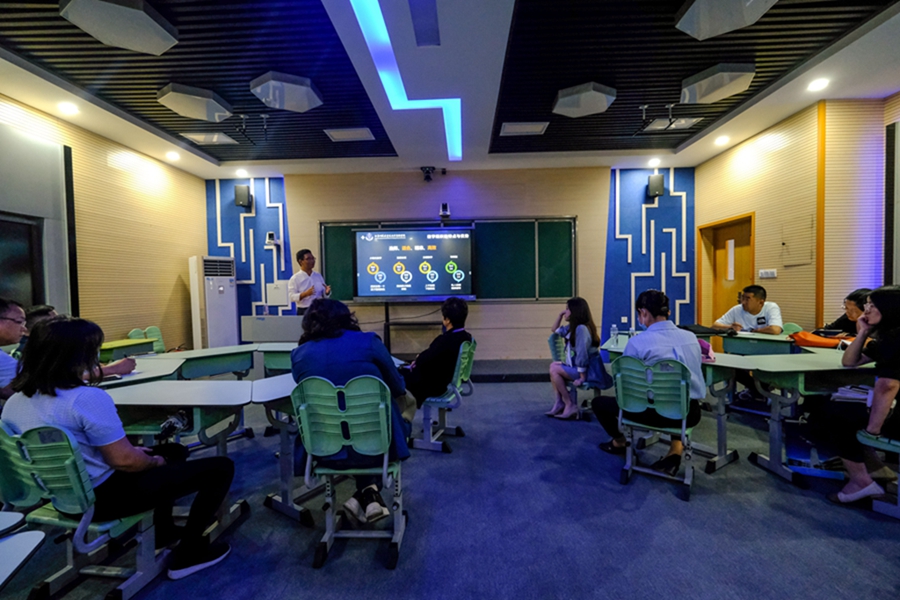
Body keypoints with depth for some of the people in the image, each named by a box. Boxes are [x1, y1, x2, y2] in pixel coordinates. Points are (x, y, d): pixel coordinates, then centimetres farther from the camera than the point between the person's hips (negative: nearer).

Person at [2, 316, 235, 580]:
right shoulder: (87, 398, -29)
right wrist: (156, 461, -3)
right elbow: (124, 461, -26)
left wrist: (140, 453, 12)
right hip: (104, 497, -9)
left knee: (174, 450, 28)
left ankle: (162, 531, 36)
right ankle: (188, 553, 5)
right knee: (220, 467, -6)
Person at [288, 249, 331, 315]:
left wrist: (327, 292, -9)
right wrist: (306, 294, -25)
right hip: (304, 312, -4)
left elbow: (324, 295, 15)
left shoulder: (318, 276, 12)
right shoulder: (295, 278, -2)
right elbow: (291, 297, -10)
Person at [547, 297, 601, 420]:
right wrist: (560, 315, 10)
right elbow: (555, 330, 24)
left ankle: (570, 406, -6)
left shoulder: (581, 328, -22)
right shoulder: (573, 327, 9)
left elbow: (582, 354, -25)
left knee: (554, 370, -15)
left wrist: (582, 378, -23)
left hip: (585, 370, -10)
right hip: (577, 367, 10)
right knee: (553, 365, 7)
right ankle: (559, 403, 2)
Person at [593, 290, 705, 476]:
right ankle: (676, 448, 25)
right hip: (691, 414, 6)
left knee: (598, 402, 16)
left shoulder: (637, 342, -14)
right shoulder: (691, 337, 4)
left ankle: (619, 442, 42)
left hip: (656, 412, -5)